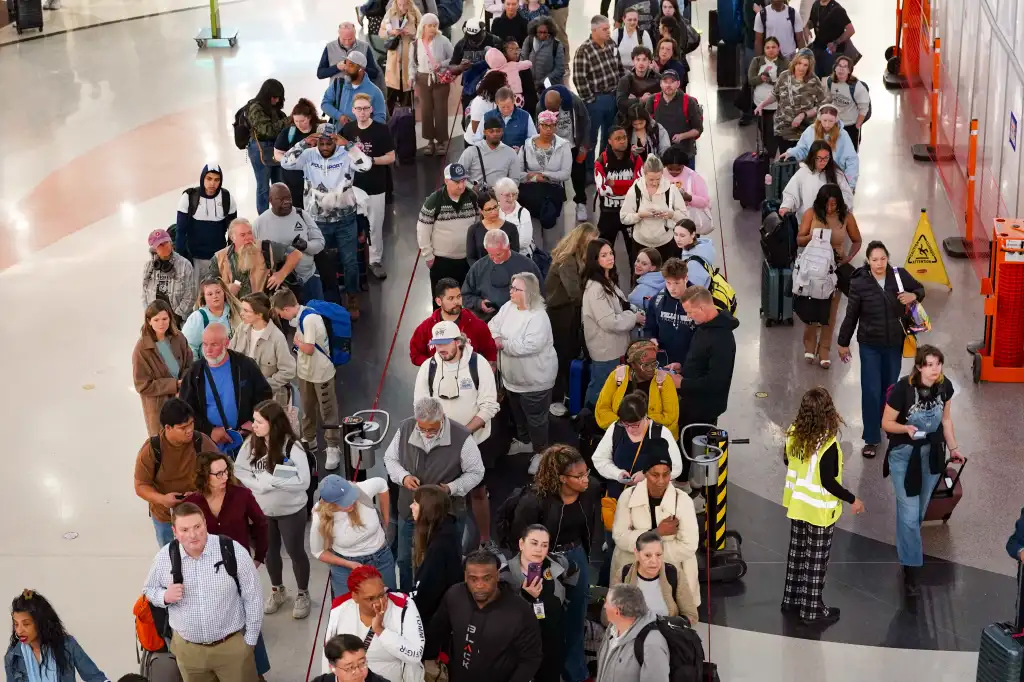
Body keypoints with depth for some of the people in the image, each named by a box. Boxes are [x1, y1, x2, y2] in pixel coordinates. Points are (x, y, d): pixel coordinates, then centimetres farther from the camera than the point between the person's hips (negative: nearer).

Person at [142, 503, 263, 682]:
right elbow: (149, 589, 7)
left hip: (233, 644, -2)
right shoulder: (164, 557, -11)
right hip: (187, 648, 3)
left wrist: (250, 640, -5)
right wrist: (165, 597, -16)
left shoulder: (233, 551, -19)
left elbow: (253, 598, -9)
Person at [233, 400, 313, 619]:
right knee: (269, 551, 21)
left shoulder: (292, 447, -25)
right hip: (261, 510, 4)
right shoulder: (251, 443, -12)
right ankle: (277, 591, 45)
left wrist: (271, 480, -29)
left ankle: (303, 594, 35)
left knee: (295, 552, 13)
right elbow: (239, 470, -6)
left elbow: (303, 482, -26)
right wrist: (259, 484, -23)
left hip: (291, 511, -4)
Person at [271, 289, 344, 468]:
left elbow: (309, 349, -25)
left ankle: (334, 448, 8)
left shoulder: (309, 319, -27)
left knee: (328, 411, 1)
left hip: (321, 372, -9)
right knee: (307, 409, 20)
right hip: (305, 370, 9)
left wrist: (296, 341, -11)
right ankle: (308, 441, 35)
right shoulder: (300, 316, 0)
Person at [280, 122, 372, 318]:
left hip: (346, 220, -1)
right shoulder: (308, 156, -8)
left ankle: (352, 300, 26)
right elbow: (286, 163, -20)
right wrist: (303, 143, -25)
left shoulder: (346, 155, -12)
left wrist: (347, 145, -31)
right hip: (318, 221, 1)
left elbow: (366, 165, -28)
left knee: (350, 261, 8)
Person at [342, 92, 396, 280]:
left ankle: (375, 261, 14)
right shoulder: (347, 129, 1)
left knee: (375, 226, 3)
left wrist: (371, 160, -22)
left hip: (375, 187, -3)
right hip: (353, 185, 3)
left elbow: (391, 157, -9)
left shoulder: (381, 130, -10)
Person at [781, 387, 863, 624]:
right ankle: (812, 610, 20)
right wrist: (852, 500, -12)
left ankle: (792, 600, 35)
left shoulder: (794, 434, -8)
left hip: (797, 505, 6)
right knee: (816, 560, 8)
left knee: (797, 553, 21)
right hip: (819, 510, -6)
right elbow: (828, 482, -24)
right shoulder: (828, 445, -29)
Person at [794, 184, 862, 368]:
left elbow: (857, 241, 6)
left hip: (835, 268, 1)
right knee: (810, 308, 3)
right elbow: (799, 240, -7)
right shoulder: (811, 214, -8)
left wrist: (849, 257, -10)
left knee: (830, 311, 5)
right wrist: (812, 237, -27)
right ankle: (810, 344, 25)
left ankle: (824, 349, 16)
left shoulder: (846, 217, -6)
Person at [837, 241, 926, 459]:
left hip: (894, 343, 3)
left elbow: (920, 289, 9)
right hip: (870, 345, -3)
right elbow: (851, 316, -5)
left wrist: (914, 296, -15)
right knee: (871, 391, -3)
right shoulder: (859, 283, -15)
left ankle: (884, 422, 43)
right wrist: (843, 343, 3)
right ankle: (871, 439, 7)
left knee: (890, 387, 17)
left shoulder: (899, 275, -11)